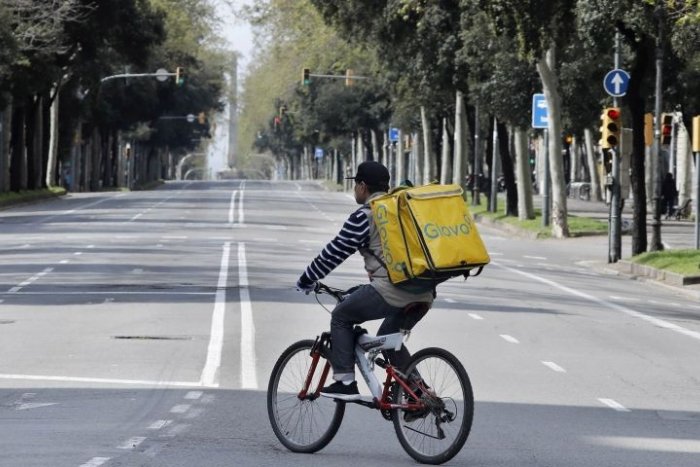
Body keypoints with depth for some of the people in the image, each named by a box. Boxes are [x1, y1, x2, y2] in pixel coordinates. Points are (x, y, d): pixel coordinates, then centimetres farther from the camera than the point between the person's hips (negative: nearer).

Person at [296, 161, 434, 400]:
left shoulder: (364, 217, -3)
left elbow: (335, 252, 0)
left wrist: (306, 280, 13)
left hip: (391, 291, -7)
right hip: (424, 294, 7)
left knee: (341, 318, 11)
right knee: (389, 337, 26)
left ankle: (345, 382, 5)